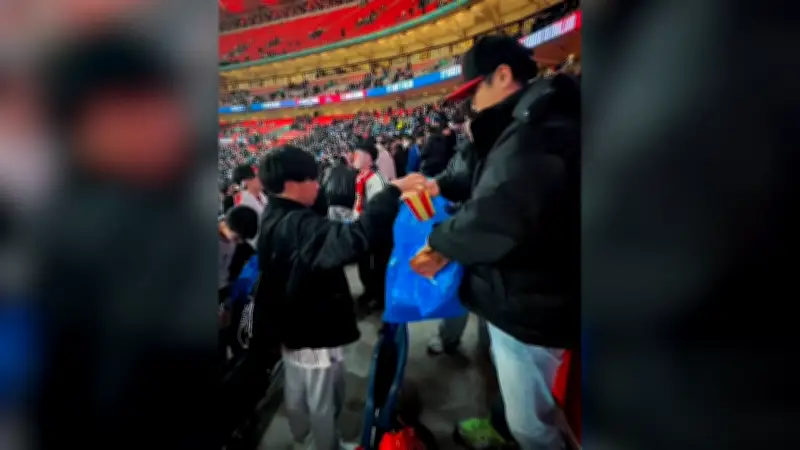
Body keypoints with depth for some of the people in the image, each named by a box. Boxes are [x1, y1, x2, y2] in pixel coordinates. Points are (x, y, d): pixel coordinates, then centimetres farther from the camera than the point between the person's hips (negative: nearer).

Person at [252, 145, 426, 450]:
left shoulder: (273, 219, 1)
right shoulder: (301, 226, -32)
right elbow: (353, 238, -49)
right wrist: (394, 190, -46)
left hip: (291, 324, 10)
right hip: (315, 329, -10)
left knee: (296, 388, 29)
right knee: (323, 401, 12)